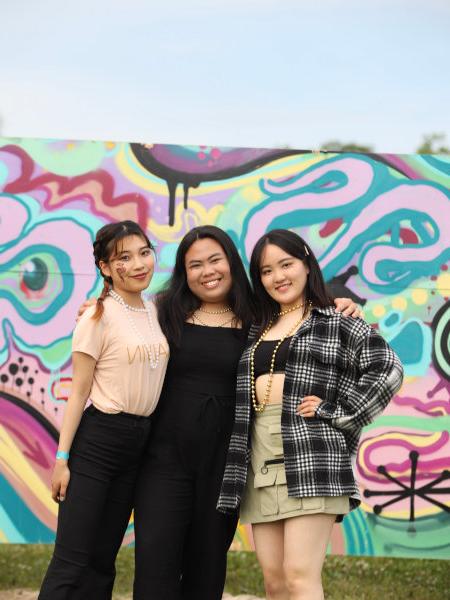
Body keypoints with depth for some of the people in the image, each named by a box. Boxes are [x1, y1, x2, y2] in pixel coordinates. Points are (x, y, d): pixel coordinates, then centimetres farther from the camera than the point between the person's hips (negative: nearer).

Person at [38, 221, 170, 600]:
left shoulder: (155, 312, 8)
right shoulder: (99, 317, -11)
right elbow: (79, 391, -10)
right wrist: (62, 458, -12)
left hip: (139, 441, 7)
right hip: (97, 438, -7)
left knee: (103, 560, 11)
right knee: (71, 562, -8)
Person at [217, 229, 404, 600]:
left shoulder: (337, 323, 5)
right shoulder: (257, 332, 22)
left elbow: (387, 368, -6)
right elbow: (242, 398, 20)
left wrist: (334, 412, -8)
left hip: (311, 459, -6)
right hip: (260, 465, 6)